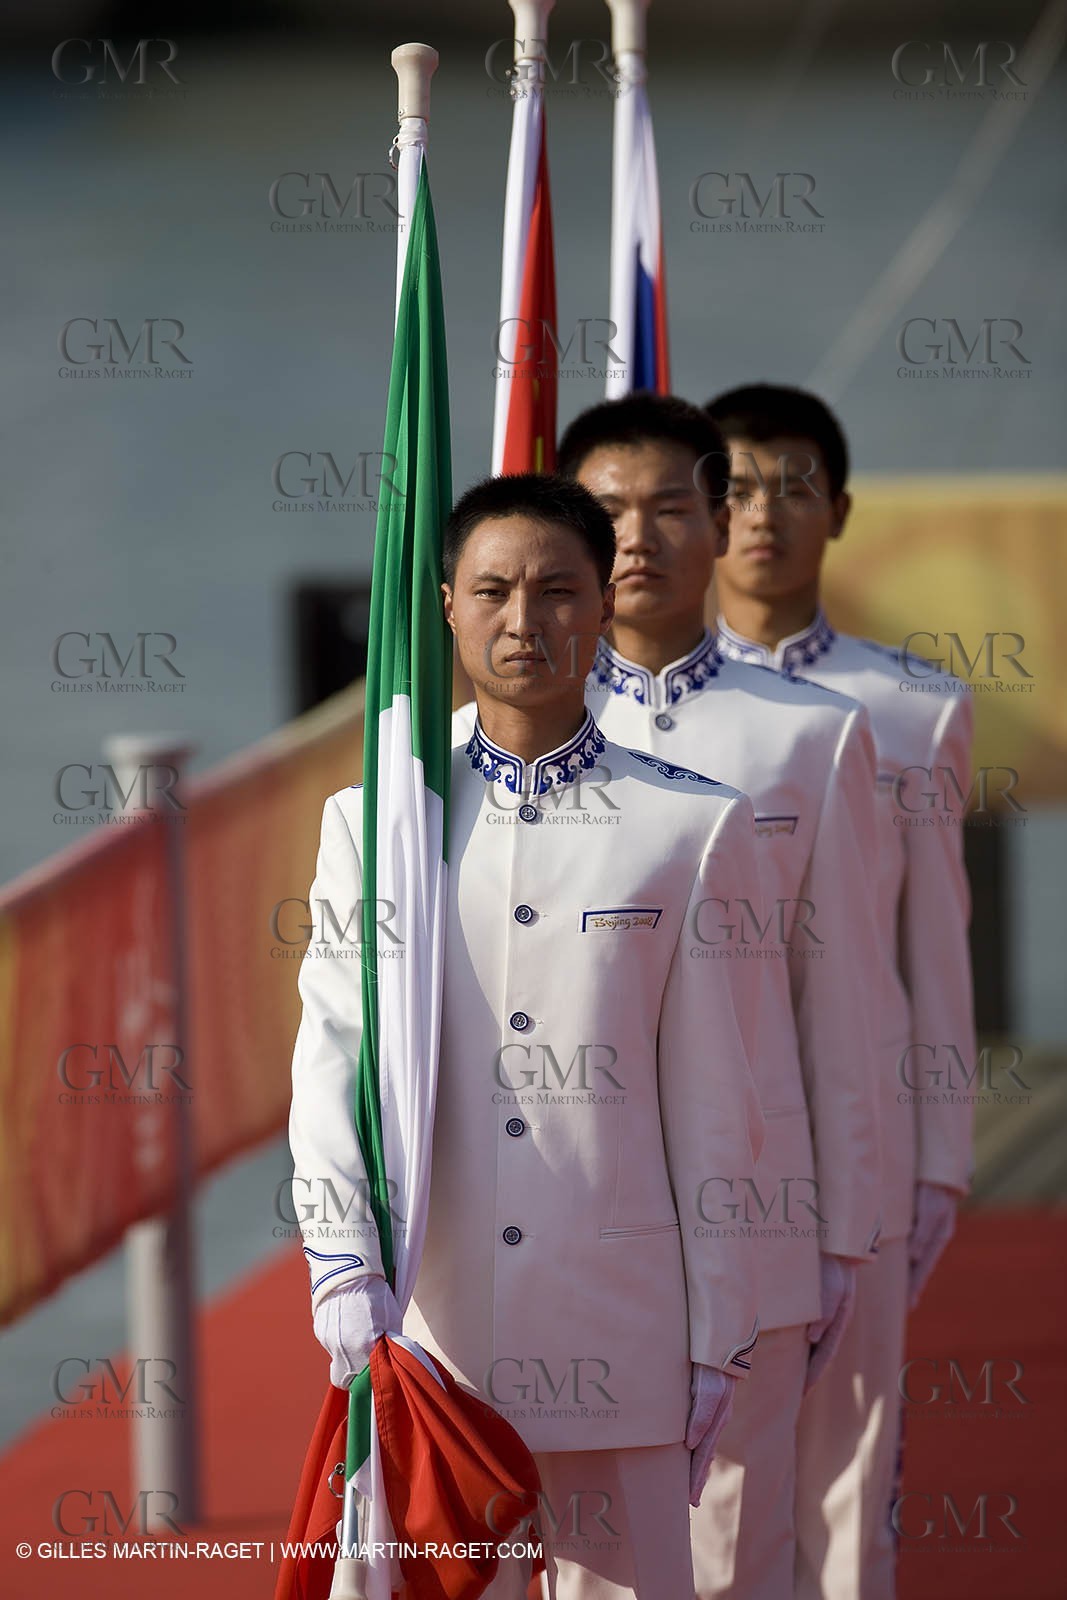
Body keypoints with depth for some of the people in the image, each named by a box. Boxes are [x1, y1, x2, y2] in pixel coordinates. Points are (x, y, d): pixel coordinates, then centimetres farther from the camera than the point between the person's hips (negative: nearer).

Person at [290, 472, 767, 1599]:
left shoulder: (696, 828, 5)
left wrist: (718, 1344, 2)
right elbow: (335, 1046, -3)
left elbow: (713, 1108, 4)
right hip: (426, 1329, 1)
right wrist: (344, 1263, -18)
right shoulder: (370, 825, 9)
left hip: (620, 1338, -1)